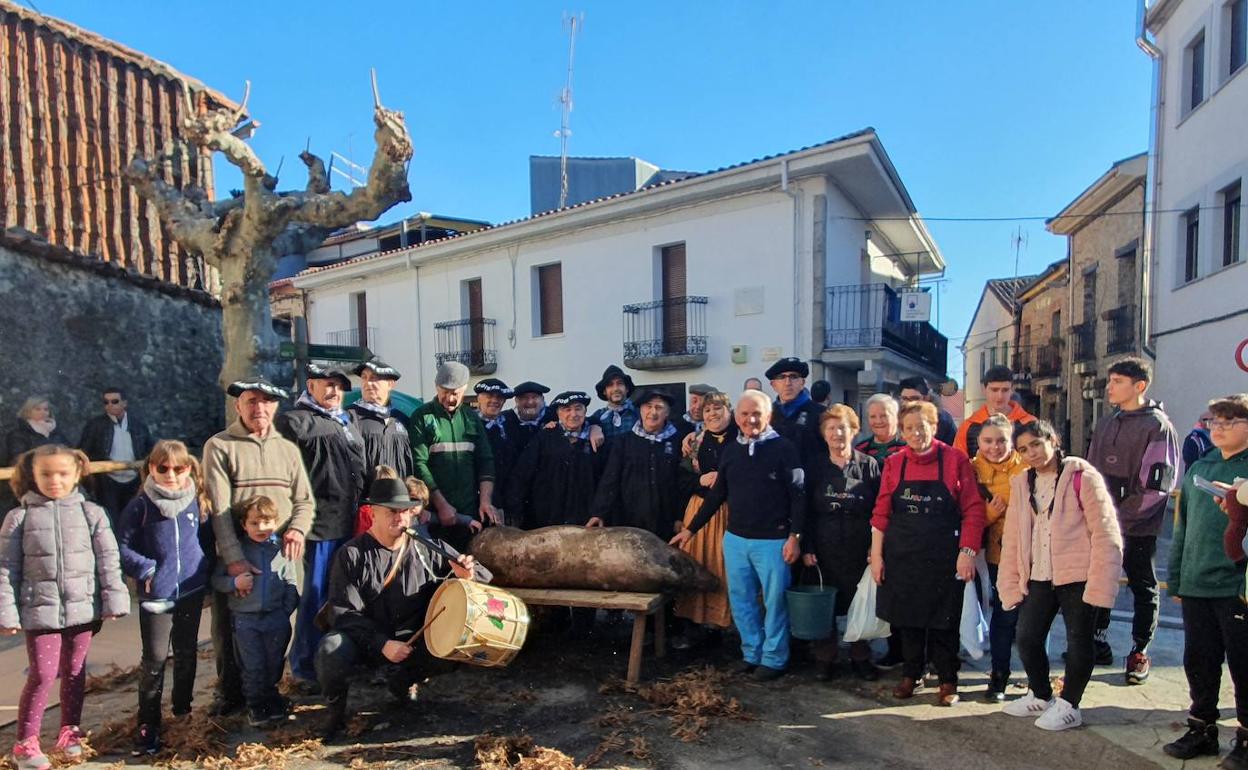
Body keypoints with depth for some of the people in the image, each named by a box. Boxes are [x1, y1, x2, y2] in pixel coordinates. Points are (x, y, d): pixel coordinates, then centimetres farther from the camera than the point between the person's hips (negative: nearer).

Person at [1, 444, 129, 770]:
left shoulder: (91, 513, 0)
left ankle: (69, 732, 29)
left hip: (83, 608, 2)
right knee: (43, 674, -2)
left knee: (75, 672, 13)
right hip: (40, 611, -1)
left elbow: (108, 561, 1)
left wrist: (114, 600, -3)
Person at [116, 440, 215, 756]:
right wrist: (144, 569, -14)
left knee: (187, 653, 16)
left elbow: (209, 542, 12)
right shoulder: (140, 505, -6)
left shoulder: (198, 504, 2)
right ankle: (148, 723, 10)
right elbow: (122, 546, -3)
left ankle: (183, 708, 33)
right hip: (156, 596, -3)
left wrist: (206, 571, 5)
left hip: (192, 592, 3)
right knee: (154, 659, -1)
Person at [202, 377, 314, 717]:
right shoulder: (219, 446, -2)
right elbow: (219, 508, -10)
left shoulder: (288, 449, 11)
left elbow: (305, 500, 10)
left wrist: (297, 527, -12)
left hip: (279, 557, 3)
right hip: (233, 558, -3)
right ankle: (230, 693, 25)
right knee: (228, 628, 5)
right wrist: (234, 558, -18)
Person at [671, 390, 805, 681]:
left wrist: (795, 536, -14)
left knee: (774, 601, 6)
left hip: (772, 541, -5)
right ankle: (752, 653, 28)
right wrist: (690, 529, 13)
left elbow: (798, 495, -8)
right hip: (735, 539, 5)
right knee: (741, 601, 12)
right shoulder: (730, 451, 7)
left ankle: (774, 659, 22)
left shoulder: (783, 448, -7)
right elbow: (717, 494, 13)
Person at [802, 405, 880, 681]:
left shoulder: (869, 465, 1)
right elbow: (806, 511, 2)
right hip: (824, 549, 1)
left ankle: (861, 658, 25)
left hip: (860, 550, 0)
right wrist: (807, 548, -4)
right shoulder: (814, 467, 3)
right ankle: (825, 658, 21)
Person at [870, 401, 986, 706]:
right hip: (901, 555, 3)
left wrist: (967, 551, -11)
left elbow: (973, 510, -5)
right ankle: (911, 675, 28)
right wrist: (876, 555, 1)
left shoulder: (955, 460, -4)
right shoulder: (893, 463, 3)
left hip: (943, 556, -2)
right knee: (907, 617, 11)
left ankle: (948, 681, 22)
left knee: (943, 620, 5)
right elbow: (881, 513, 4)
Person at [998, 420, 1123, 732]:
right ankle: (1040, 696, 31)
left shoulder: (1082, 477, -9)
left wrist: (1099, 585, -15)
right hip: (1038, 577, 6)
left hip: (1078, 577, -5)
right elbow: (1012, 538, 9)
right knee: (1027, 638, 10)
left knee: (1078, 642, 6)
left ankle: (1068, 706, 24)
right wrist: (1011, 584, 6)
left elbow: (1105, 533, -11)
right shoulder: (1022, 484, 8)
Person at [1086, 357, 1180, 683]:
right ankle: (1099, 643, 25)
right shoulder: (1105, 424, 12)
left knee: (1143, 587, 7)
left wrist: (1123, 516, -17)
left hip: (1138, 526, -6)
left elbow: (1157, 484, -15)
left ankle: (1140, 653, 20)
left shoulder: (1157, 425, -8)